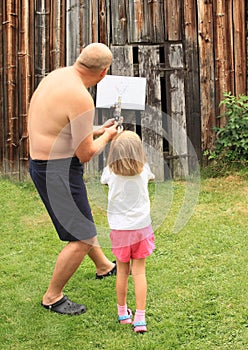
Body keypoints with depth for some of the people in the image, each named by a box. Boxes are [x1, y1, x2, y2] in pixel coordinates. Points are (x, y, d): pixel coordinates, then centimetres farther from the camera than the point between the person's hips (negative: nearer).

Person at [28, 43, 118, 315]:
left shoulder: (56, 76, 5)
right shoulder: (80, 98, -24)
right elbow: (86, 154, -19)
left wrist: (97, 130, 20)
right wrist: (106, 137, -1)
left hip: (42, 163, 10)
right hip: (58, 170, -10)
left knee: (82, 219, 28)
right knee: (83, 238, -1)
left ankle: (104, 267, 50)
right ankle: (52, 297, 15)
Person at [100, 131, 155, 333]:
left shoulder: (110, 171, -9)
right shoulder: (144, 169, -6)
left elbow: (103, 181, 16)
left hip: (119, 229, 0)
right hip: (141, 226, 0)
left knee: (122, 271, 13)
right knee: (139, 272, 4)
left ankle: (123, 313, 28)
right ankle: (140, 318, 3)